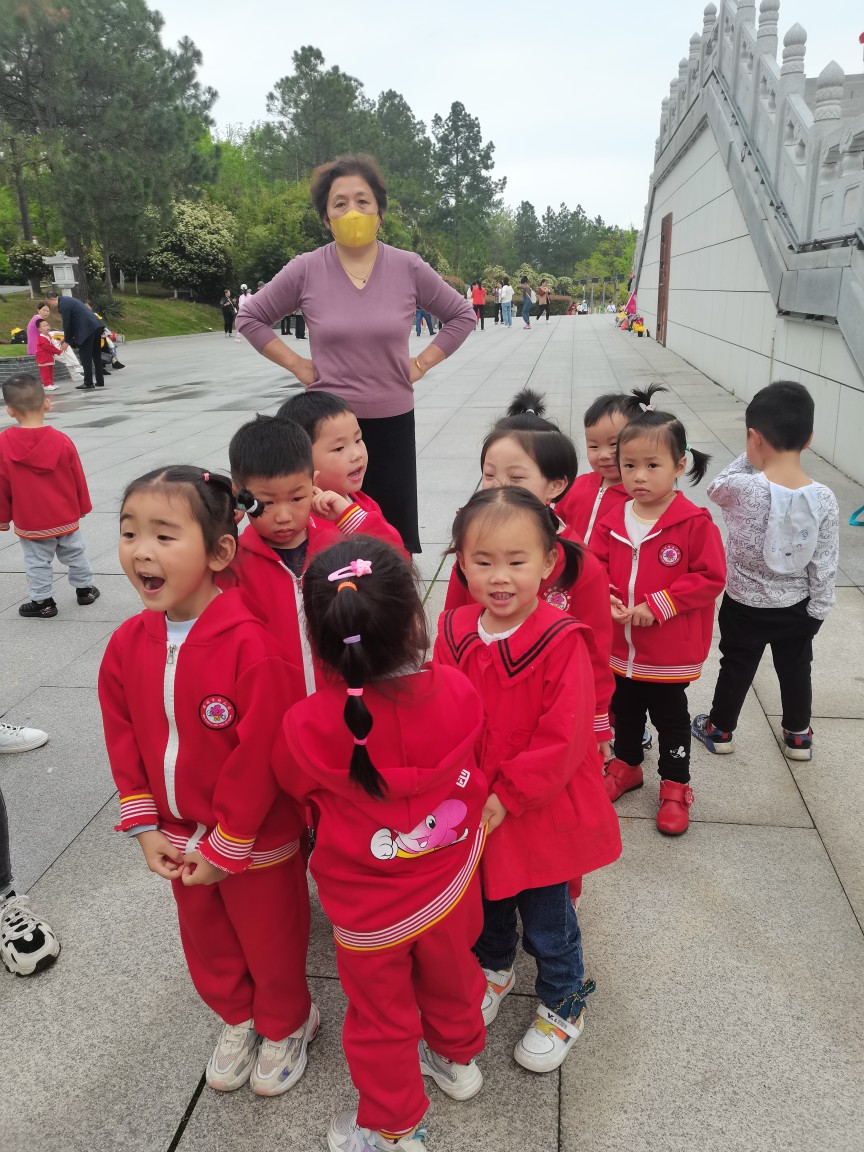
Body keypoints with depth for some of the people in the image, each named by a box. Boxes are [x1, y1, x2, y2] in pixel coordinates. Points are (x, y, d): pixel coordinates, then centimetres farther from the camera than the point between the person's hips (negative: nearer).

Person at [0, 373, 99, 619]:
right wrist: (83, 507, 14)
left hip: (30, 523, -2)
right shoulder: (61, 441, -11)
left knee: (37, 562, 11)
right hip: (66, 518, 2)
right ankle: (85, 589, 31)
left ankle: (42, 601, 18)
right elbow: (78, 479, -2)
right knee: (75, 554, 19)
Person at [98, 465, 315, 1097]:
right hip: (180, 838, 6)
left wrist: (226, 845, -17)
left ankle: (286, 1025, 49)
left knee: (271, 939, 19)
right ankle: (237, 1017, 56)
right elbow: (123, 739, 1)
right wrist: (145, 825, -2)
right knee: (204, 940, 27)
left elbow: (261, 755, -25)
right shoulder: (127, 643, -8)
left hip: (257, 839, -6)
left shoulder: (251, 646, -29)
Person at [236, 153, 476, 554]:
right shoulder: (305, 270, -3)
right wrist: (296, 364, 0)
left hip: (392, 421, 1)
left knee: (398, 537, 6)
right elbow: (250, 318, 9)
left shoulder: (409, 267, -2)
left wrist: (422, 363, 1)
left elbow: (462, 316, 11)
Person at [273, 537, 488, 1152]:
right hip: (450, 887, 3)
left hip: (367, 911, -3)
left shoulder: (308, 726, -31)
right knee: (450, 975, 32)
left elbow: (295, 784, -8)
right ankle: (457, 1060, 60)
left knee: (381, 1019, 23)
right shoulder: (457, 691, -24)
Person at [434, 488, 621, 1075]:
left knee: (547, 920, 16)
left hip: (541, 811, -4)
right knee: (485, 901, 28)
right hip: (470, 809, 5)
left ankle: (564, 1005, 44)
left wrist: (507, 796, -19)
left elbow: (562, 739, -22)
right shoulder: (454, 634, -9)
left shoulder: (561, 642, -23)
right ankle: (494, 967, 57)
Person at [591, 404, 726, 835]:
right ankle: (626, 764, 45)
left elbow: (711, 577, -17)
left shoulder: (694, 523, -17)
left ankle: (675, 784, 32)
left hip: (670, 651, -4)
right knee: (625, 711, 23)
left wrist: (658, 605, -22)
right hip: (619, 647, 4)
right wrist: (606, 598, -15)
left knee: (671, 718, 14)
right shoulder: (613, 520, -3)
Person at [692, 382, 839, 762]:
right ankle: (798, 735, 41)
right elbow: (824, 566, -9)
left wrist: (750, 458, -5)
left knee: (736, 667, 18)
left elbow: (716, 487, -1)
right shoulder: (825, 499, -16)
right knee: (796, 669, 22)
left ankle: (720, 729, 37)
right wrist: (817, 611, 2)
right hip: (796, 609, 2)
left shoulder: (742, 489, -26)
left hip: (744, 605, -2)